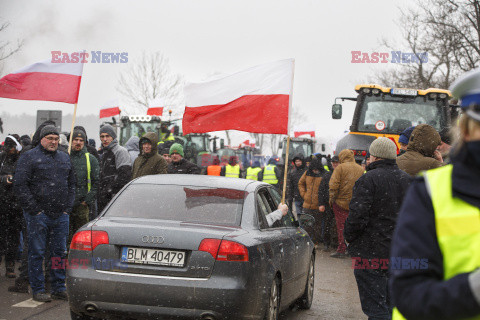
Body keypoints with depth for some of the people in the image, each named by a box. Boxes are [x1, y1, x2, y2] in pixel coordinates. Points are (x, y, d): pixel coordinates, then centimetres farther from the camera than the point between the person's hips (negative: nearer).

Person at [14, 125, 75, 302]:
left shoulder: (65, 158, 15)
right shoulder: (29, 157, -2)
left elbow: (71, 185, 20)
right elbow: (20, 185, -8)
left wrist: (67, 207, 8)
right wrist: (34, 209, -11)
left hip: (60, 215, 5)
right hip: (38, 215, -5)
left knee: (60, 253, 8)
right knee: (37, 253, 0)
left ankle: (59, 288, 17)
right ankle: (38, 289, 7)